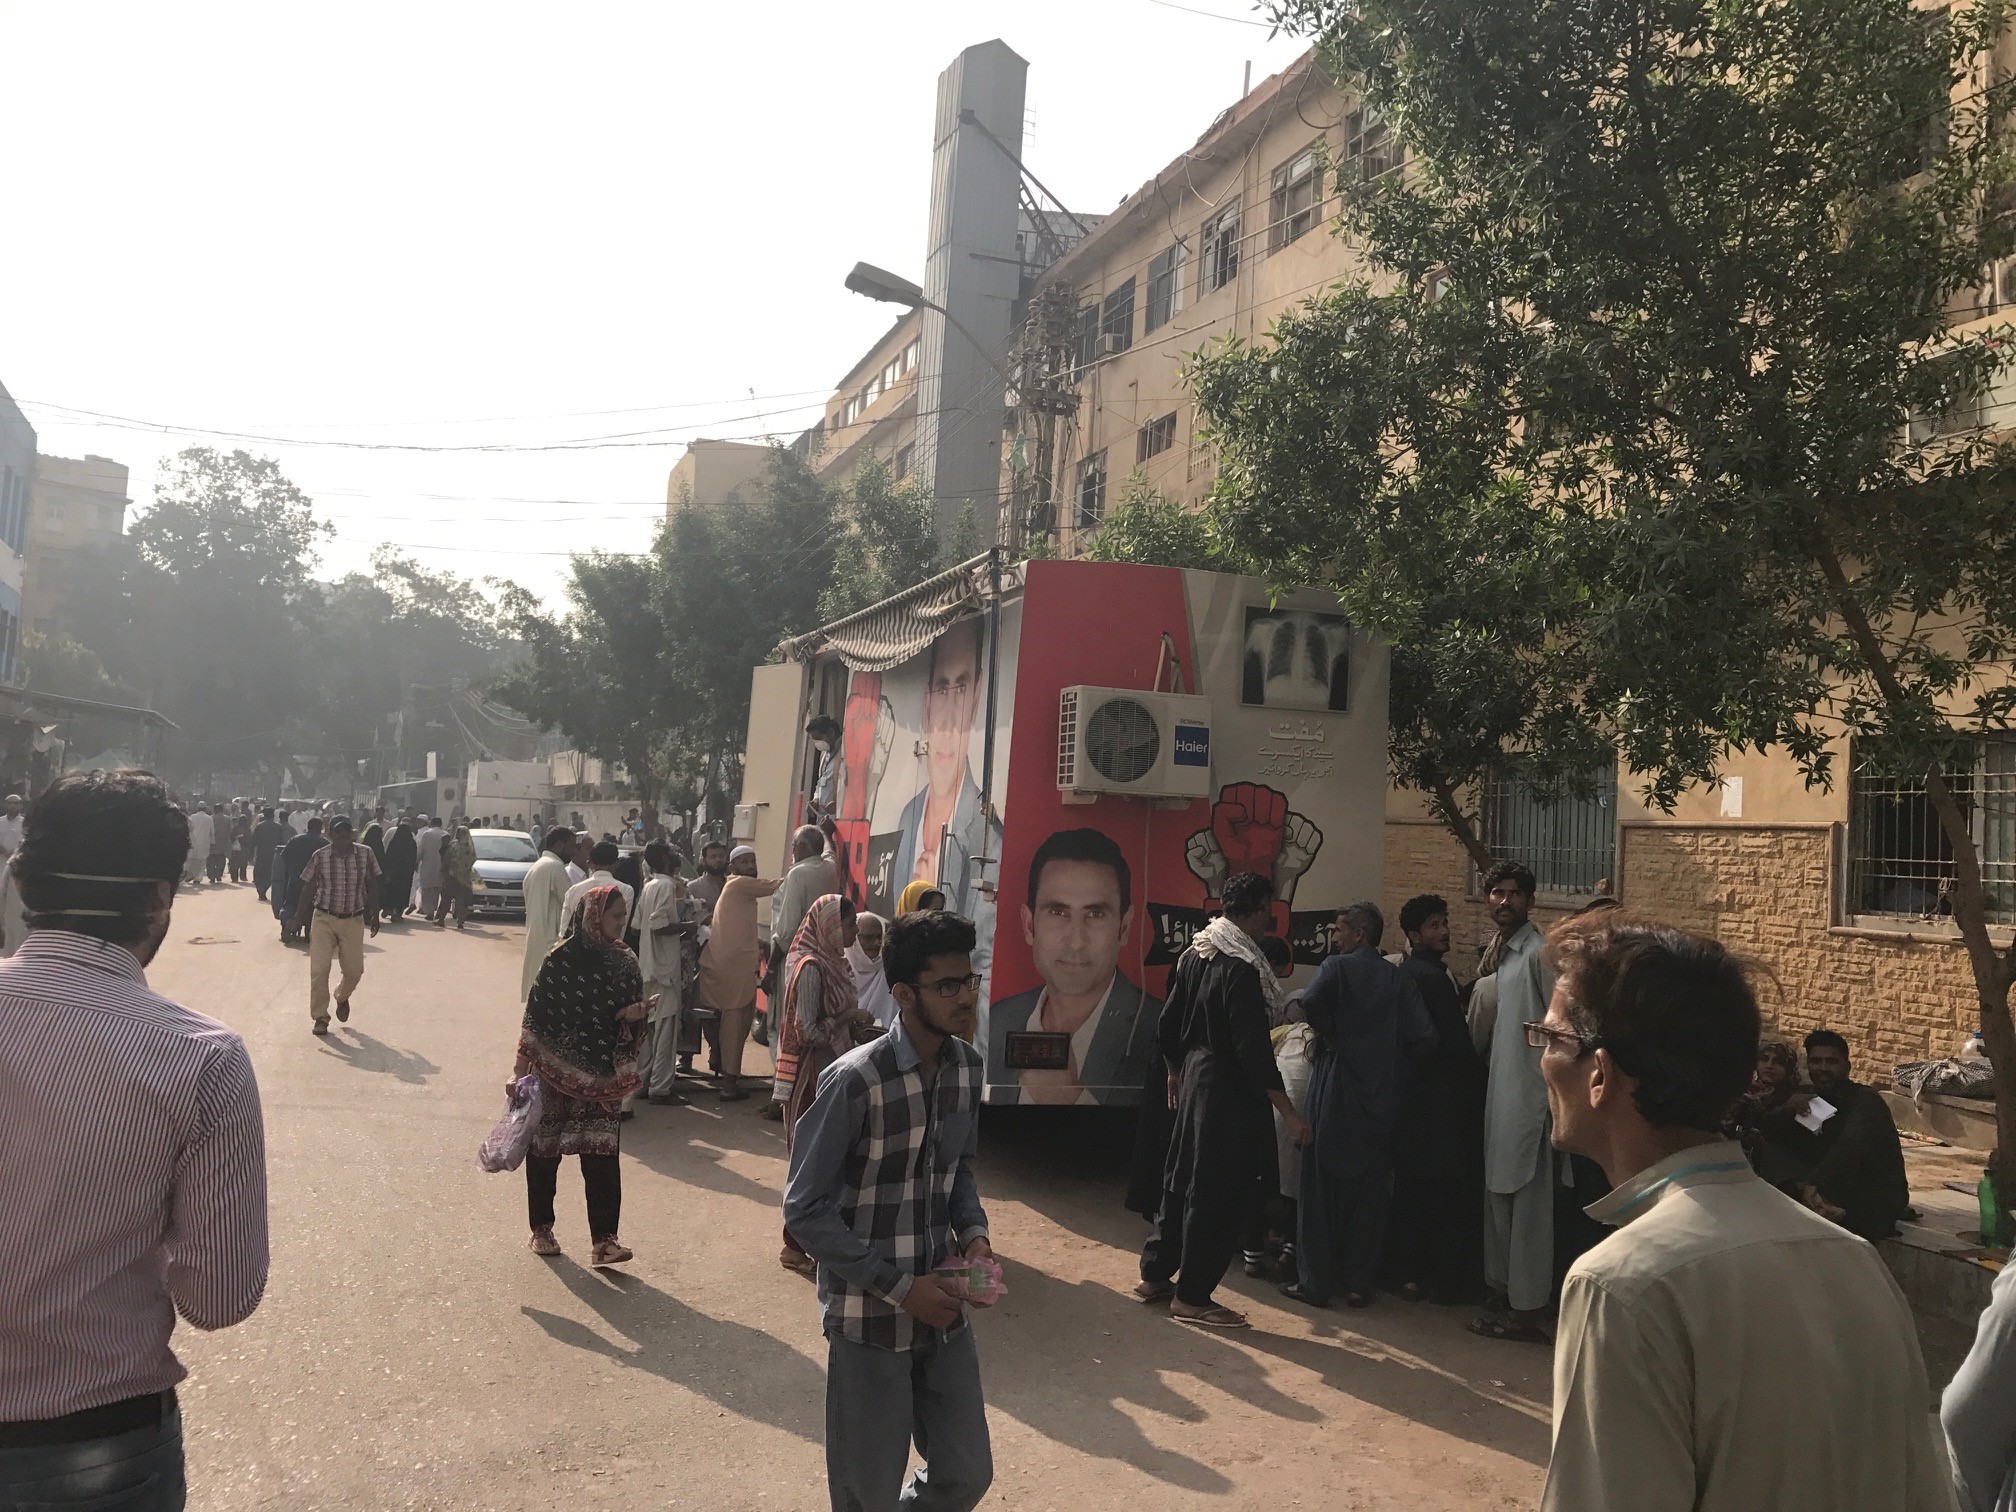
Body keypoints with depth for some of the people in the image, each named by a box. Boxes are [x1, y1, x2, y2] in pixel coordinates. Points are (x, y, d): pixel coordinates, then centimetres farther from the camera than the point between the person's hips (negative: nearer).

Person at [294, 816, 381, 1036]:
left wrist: (374, 916, 7)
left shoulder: (365, 854, -3)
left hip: (353, 921, 1)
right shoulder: (320, 857, -7)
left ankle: (342, 997, 39)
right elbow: (309, 888, 2)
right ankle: (320, 1017, 6)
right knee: (319, 969, -7)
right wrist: (298, 917, 2)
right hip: (324, 919, -1)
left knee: (354, 970, 6)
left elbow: (372, 886, 5)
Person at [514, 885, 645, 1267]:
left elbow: (632, 1021, 14)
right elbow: (536, 1013, -7)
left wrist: (633, 1015, -9)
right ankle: (541, 1228, 26)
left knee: (603, 1157, -3)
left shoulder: (624, 962, 4)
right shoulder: (561, 959, -10)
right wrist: (521, 1067, -7)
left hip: (602, 1075, 3)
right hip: (556, 1070, -3)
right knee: (544, 1150, 10)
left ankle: (603, 1240, -3)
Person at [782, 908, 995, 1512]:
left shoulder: (966, 1065, -1)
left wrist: (973, 1233, -5)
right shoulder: (855, 1080, -22)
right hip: (870, 1318, -5)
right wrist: (898, 1287, -18)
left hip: (943, 1307, 6)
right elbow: (805, 1209, -16)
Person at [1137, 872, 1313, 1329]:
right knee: (1219, 1193, 2)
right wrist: (1288, 1112, -19)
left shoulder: (1194, 955, 5)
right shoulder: (1241, 969, -21)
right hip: (1230, 1091, -9)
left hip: (1194, 1081, 9)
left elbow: (1167, 1027, 12)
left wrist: (1175, 1073, 27)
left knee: (1183, 1180, 18)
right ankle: (1192, 1296, 10)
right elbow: (1253, 1049, -23)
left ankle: (1155, 1274, 28)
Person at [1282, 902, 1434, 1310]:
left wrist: (1331, 1039, -10)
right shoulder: (1400, 980, 5)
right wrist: (1392, 1066, 6)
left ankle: (1315, 1283, 10)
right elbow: (1424, 1036, -5)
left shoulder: (1337, 966, -5)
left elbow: (1311, 1001, -26)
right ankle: (1359, 1283, 16)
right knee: (1369, 1192, 12)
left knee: (1321, 1187, 6)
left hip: (1334, 1090, -3)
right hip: (1381, 1098, 4)